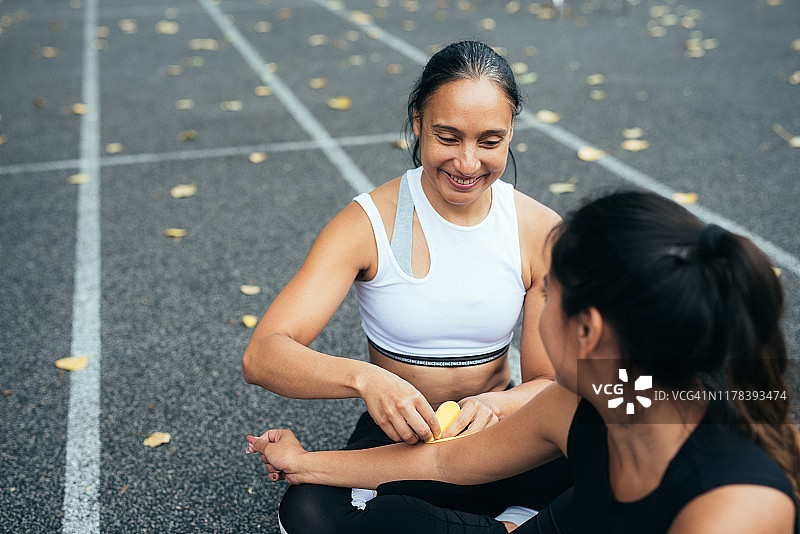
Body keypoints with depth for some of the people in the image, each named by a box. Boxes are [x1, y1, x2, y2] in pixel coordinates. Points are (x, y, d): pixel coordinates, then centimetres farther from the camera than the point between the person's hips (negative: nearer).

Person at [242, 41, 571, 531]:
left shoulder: (541, 232, -7)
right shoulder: (369, 224, -13)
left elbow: (551, 382, -4)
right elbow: (262, 356, -22)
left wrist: (496, 406, -28)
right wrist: (363, 377, -42)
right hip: (395, 437, -1)